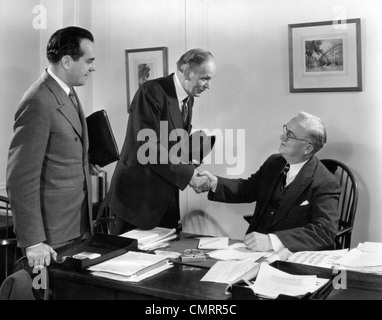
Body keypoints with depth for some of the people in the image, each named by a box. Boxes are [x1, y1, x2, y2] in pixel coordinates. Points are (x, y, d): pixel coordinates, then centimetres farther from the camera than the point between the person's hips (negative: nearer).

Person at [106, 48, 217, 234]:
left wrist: (192, 172, -3)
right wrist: (187, 174, -21)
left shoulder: (188, 98, 8)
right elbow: (149, 147, -24)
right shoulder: (152, 92, -17)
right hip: (138, 196, -7)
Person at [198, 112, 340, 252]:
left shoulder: (326, 184, -14)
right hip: (255, 249, 7)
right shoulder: (274, 162, 8)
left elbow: (325, 232, -24)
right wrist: (215, 183, 0)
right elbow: (247, 188, 20)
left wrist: (273, 240, -34)